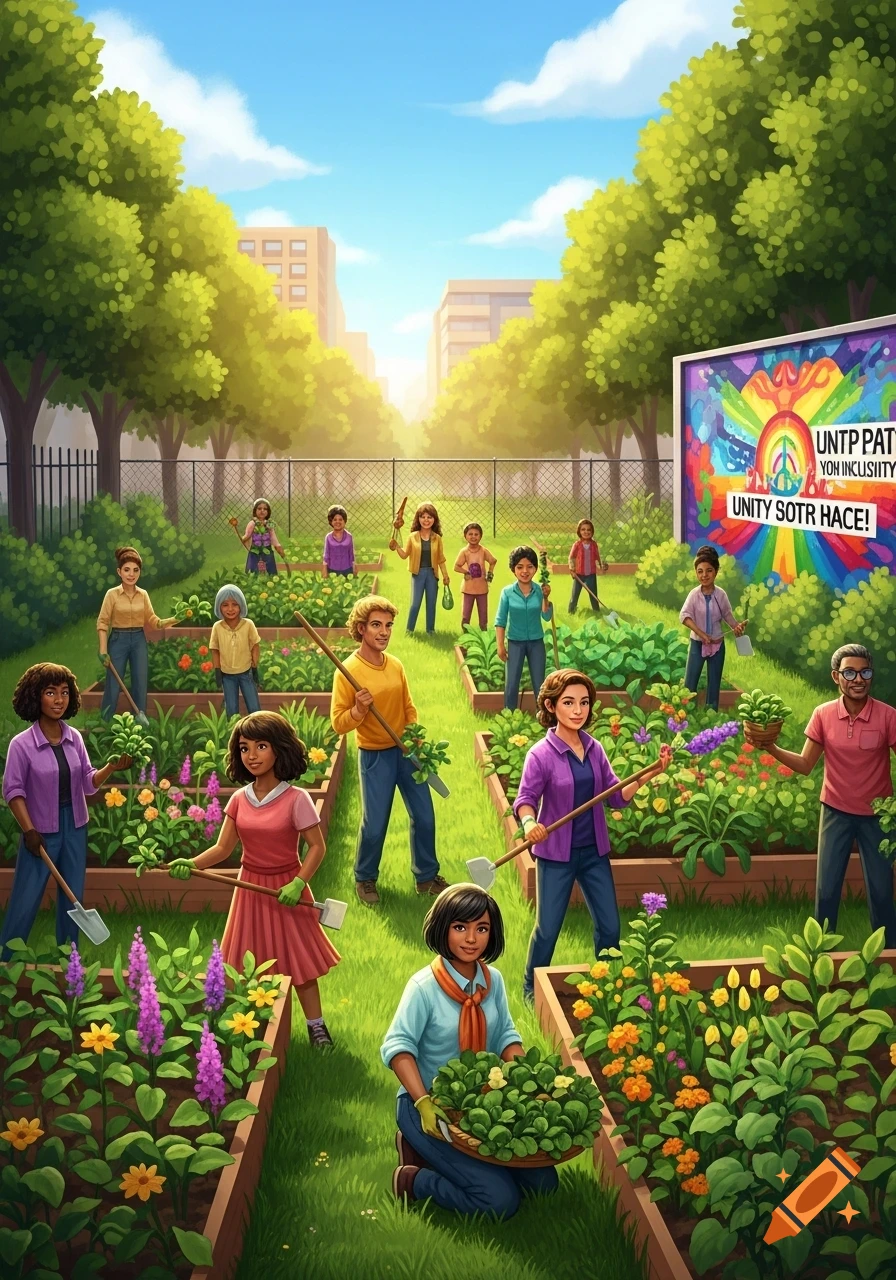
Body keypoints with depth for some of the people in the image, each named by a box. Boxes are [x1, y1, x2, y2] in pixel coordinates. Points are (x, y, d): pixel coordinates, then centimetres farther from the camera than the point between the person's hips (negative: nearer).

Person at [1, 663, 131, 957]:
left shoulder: (74, 738, -1)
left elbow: (88, 783, 3)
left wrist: (111, 767, -14)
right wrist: (29, 830, -16)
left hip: (75, 828, 5)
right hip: (42, 830, -5)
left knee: (73, 899, 14)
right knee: (25, 901, 1)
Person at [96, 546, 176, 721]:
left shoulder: (143, 595, 2)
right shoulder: (112, 594, -9)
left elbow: (152, 620, 5)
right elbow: (102, 622, -8)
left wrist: (173, 620, -11)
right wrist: (103, 650, -14)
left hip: (139, 640, 4)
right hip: (118, 640, -4)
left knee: (140, 686, 8)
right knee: (113, 687, 0)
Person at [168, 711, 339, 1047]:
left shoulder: (296, 799, -16)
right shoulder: (239, 800, -2)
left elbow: (317, 846, -13)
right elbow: (223, 848, -3)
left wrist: (298, 884, -24)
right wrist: (190, 863, -20)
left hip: (286, 889, -4)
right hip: (250, 890, 4)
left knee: (297, 958, 5)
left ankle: (315, 1025, 19)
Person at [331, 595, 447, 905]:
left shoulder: (396, 665, 1)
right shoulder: (347, 671, -14)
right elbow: (338, 723, -13)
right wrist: (358, 710, -30)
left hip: (407, 752, 5)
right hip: (374, 756, -5)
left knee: (424, 817, 11)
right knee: (374, 824, 3)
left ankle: (426, 876, 29)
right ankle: (365, 879, 27)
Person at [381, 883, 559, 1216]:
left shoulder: (493, 980, 1)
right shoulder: (425, 986, -18)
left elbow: (506, 1035, 9)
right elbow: (398, 1045, -25)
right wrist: (423, 1103, -35)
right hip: (431, 1105, -7)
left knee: (543, 1182, 2)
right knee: (500, 1199, -19)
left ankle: (439, 1155, 14)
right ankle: (412, 1179, 2)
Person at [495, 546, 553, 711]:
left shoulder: (540, 590, -7)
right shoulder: (507, 592, -9)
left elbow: (547, 617, -11)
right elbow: (500, 620, -4)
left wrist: (545, 598, -23)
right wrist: (500, 646, -7)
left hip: (536, 642, 1)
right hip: (515, 642, -1)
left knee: (539, 684, 9)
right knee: (511, 684, 4)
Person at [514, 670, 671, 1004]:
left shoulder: (594, 749, -1)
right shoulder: (541, 755, -16)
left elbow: (617, 797, 2)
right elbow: (525, 799, -16)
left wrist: (649, 774, -11)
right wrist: (529, 822, -37)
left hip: (594, 851, 5)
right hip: (556, 853, -4)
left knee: (609, 928, 11)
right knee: (547, 929, 5)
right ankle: (531, 989, 28)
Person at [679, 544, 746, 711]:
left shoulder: (720, 594, -6)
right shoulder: (694, 594, -13)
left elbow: (727, 615, 7)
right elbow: (684, 616, -23)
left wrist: (736, 626, -11)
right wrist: (701, 633, -30)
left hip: (717, 644, 2)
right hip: (697, 644, -2)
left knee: (714, 684, 11)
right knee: (690, 684, -3)